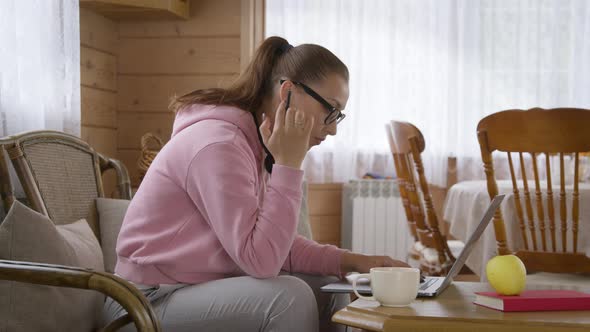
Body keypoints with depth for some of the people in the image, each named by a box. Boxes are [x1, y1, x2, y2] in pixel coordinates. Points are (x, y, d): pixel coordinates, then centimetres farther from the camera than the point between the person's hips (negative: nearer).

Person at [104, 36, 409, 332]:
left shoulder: (258, 148, 5)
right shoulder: (219, 144, -24)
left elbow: (274, 246, 5)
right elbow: (261, 260, -28)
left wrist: (349, 261, -6)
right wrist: (288, 164, -26)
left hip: (206, 288, 9)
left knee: (327, 289, 2)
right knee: (288, 296, -25)